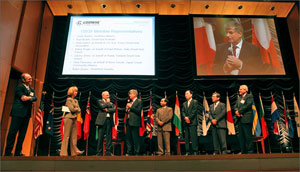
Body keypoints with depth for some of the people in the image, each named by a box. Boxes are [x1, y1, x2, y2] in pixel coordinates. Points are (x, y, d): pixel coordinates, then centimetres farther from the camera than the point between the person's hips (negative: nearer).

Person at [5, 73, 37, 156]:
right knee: (13, 132, -5)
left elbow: (35, 98, 6)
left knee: (22, 134, 6)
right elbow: (23, 98, -14)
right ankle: (8, 152, 1)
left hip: (27, 114, 7)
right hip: (18, 112, -7)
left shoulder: (32, 89, 20)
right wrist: (30, 97, -1)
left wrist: (28, 98, -10)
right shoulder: (19, 87, -1)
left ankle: (18, 152, 12)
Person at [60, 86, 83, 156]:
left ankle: (74, 151, 6)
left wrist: (75, 109, -6)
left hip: (74, 118, 7)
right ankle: (63, 153, -1)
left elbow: (79, 110, 12)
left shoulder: (76, 100, 19)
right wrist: (77, 108, 3)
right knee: (66, 136, -5)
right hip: (69, 118, -7)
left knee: (74, 136, 5)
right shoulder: (69, 99, -4)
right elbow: (72, 109, -14)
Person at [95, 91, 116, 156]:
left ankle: (108, 152, 7)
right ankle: (99, 152, 5)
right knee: (100, 137, -2)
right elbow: (102, 107, -10)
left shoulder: (111, 103, 21)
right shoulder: (100, 101, 10)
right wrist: (107, 102, 4)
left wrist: (107, 110, -7)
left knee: (109, 137, 2)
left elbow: (114, 109, 3)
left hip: (109, 121, 4)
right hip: (102, 121, -3)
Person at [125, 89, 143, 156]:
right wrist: (127, 109, 1)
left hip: (134, 122, -8)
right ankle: (129, 152, 18)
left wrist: (130, 107, -13)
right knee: (128, 138, 10)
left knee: (135, 138, -5)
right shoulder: (130, 102, 21)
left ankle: (137, 153, 2)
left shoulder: (139, 102, -2)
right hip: (128, 122, 8)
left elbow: (139, 111, -15)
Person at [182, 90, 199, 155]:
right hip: (186, 123, 5)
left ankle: (195, 151, -3)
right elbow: (183, 112, 11)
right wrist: (185, 117, -8)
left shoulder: (195, 102, 5)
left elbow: (194, 111, -6)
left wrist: (189, 118, -12)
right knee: (186, 138, 3)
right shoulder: (184, 104, 21)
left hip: (192, 122, -5)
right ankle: (187, 152, 6)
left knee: (194, 137, -8)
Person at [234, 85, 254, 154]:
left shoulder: (249, 96, 1)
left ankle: (250, 151, 1)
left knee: (248, 135, -6)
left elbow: (248, 105, -13)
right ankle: (243, 151, 14)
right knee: (241, 136, 8)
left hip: (246, 119, -7)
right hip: (240, 119, 7)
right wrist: (237, 111, -6)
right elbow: (236, 106, 16)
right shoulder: (239, 98, 23)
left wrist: (239, 111, -11)